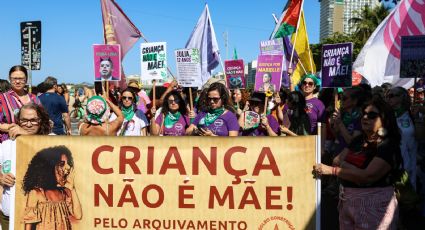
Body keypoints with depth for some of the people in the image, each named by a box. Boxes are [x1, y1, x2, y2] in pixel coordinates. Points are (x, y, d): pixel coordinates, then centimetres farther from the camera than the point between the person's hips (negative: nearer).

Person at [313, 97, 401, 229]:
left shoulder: (388, 145, -15)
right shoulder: (360, 140, 11)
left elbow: (369, 176, -25)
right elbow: (337, 160, 4)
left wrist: (331, 170, -24)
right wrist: (354, 169, -18)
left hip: (374, 203, -7)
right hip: (347, 200, 7)